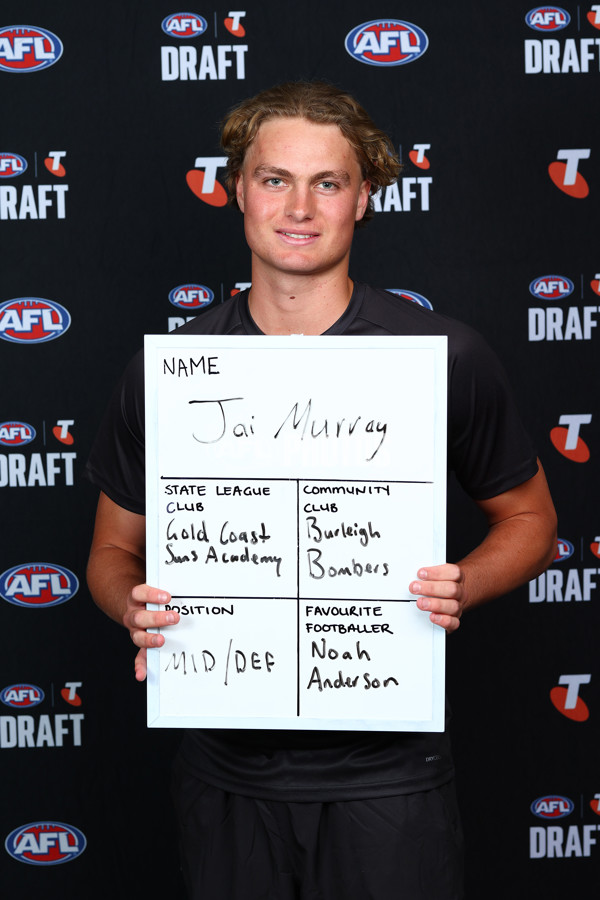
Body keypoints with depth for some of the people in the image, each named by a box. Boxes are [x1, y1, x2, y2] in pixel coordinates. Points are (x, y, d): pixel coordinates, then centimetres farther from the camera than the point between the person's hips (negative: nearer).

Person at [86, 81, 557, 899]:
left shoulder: (445, 355, -7)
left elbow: (529, 520, 4)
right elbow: (114, 548, 9)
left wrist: (463, 588, -15)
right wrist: (135, 605, -13)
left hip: (386, 771, -1)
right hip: (227, 770, 2)